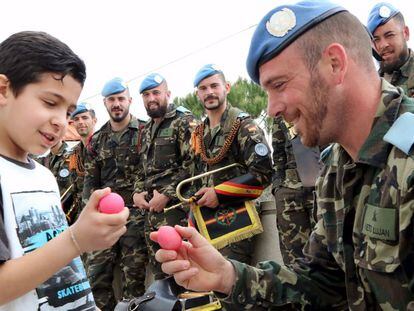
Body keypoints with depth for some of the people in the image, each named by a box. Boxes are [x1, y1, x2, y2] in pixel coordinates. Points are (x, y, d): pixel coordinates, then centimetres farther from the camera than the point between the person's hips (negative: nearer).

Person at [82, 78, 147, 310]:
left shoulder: (145, 132, 1)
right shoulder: (97, 140, 14)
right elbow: (91, 179, 15)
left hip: (136, 213, -4)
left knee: (134, 275, 1)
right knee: (96, 272, 3)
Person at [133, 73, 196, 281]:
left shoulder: (183, 122, -4)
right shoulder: (146, 130, 20)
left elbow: (193, 163, -14)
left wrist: (167, 195, -16)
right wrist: (137, 193, 6)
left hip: (175, 206, -7)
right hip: (151, 210, 8)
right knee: (158, 270, 12)